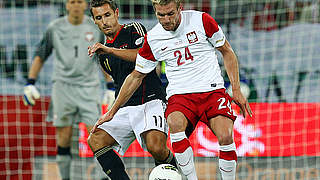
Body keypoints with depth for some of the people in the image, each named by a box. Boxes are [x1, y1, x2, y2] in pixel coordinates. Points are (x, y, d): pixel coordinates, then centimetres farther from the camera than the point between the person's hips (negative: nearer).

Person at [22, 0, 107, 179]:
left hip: (89, 87, 0)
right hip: (63, 86, 0)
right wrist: (30, 83, 4)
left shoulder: (96, 28, 5)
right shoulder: (55, 28, 5)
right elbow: (40, 57, 12)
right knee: (64, 136, -3)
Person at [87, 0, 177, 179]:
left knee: (156, 147, -30)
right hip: (125, 109, 7)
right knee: (95, 139, -16)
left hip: (151, 102, -7)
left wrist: (110, 51, -23)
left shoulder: (134, 29, 0)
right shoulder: (104, 54, 21)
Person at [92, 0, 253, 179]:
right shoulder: (152, 39, 2)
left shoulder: (201, 20, -4)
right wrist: (112, 112, 15)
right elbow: (136, 77, 14)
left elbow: (227, 51, 9)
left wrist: (236, 90, 4)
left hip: (212, 90, -1)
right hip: (180, 95, 1)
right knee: (175, 123, -34)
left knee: (225, 137, -27)